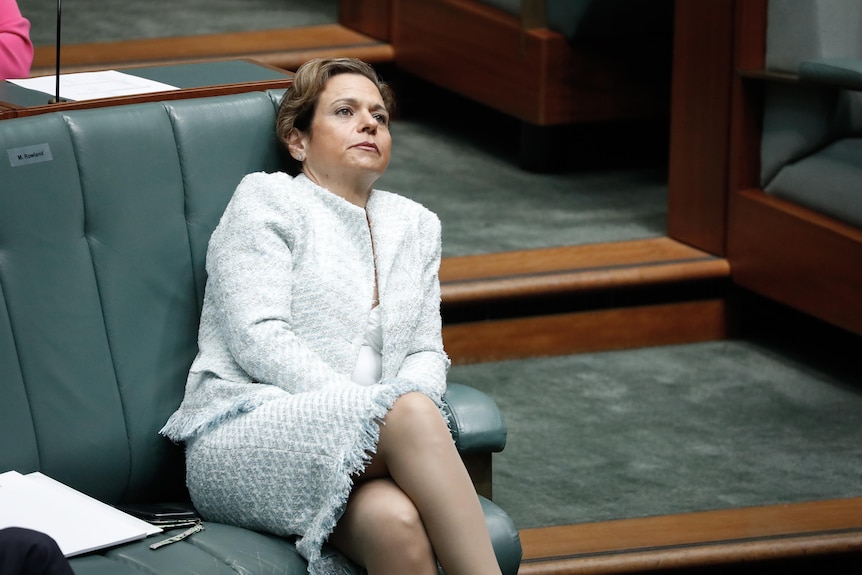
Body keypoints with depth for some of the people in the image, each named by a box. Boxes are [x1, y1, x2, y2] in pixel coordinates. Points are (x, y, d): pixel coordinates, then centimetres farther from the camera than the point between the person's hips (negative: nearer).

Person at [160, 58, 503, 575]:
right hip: (242, 438, -4)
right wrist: (391, 410, -17)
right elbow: (258, 339, -6)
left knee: (397, 522, -36)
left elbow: (428, 352, 18)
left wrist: (406, 404, -9)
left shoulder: (415, 226, 26)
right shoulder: (266, 200, 7)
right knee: (410, 412, -35)